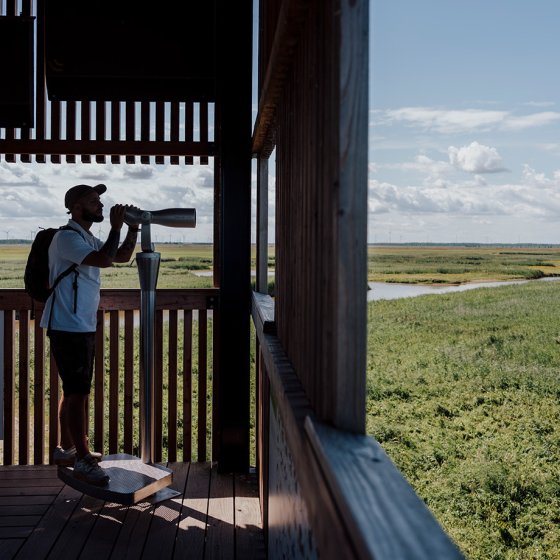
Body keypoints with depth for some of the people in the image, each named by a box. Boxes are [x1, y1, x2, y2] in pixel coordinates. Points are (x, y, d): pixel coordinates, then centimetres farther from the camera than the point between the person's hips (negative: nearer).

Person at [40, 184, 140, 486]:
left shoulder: (88, 239, 16)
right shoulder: (67, 237, -15)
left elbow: (122, 256, 19)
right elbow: (104, 260, -27)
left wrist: (133, 228, 6)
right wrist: (116, 226, -17)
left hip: (83, 327, 10)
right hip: (68, 328, -10)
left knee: (74, 389, 16)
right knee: (78, 391, -8)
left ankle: (66, 448, 27)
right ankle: (82, 459, -2)